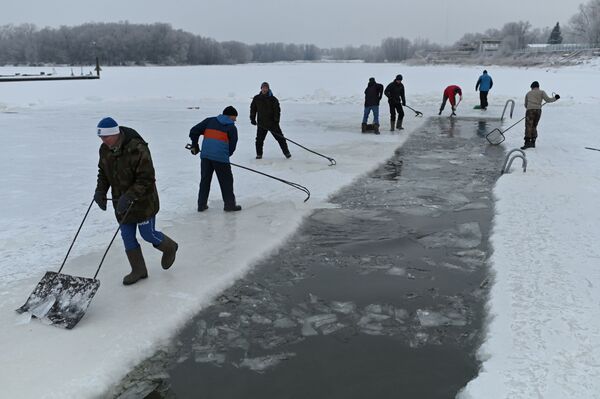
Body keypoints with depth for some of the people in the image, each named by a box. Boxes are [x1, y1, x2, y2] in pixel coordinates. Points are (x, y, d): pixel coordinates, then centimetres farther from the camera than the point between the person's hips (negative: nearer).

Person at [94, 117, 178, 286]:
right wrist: (100, 191, -2)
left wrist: (129, 196, -32)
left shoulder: (137, 149, -27)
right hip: (121, 201, 7)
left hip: (143, 201, -6)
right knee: (127, 237, 9)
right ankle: (138, 270, 24)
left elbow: (146, 179, -26)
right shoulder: (105, 149, -4)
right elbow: (103, 172, 13)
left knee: (148, 234, 5)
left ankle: (170, 248, 36)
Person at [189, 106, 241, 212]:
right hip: (221, 157, -4)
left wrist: (195, 145, 24)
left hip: (205, 155, 4)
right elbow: (232, 146, 5)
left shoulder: (210, 121, 15)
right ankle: (229, 204, 13)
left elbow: (194, 130, 12)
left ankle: (201, 204, 20)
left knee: (205, 180, 15)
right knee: (226, 180, 9)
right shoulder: (232, 127, 6)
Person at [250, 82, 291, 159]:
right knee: (259, 139, 1)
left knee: (280, 138, 1)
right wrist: (252, 119, 4)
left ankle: (286, 152, 12)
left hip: (272, 123, -1)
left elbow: (277, 110, -6)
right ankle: (259, 154, 17)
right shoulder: (256, 99, 4)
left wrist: (276, 121, -14)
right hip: (261, 123, 2)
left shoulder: (273, 99, -4)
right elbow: (253, 109, 13)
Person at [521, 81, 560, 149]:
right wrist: (555, 98, 19)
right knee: (534, 126, 13)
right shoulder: (541, 92, 14)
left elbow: (526, 105, 27)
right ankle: (533, 142, 8)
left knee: (528, 126, -11)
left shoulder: (528, 93, 21)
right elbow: (547, 99, 3)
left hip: (530, 110, -1)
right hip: (538, 110, 1)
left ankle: (527, 142, -26)